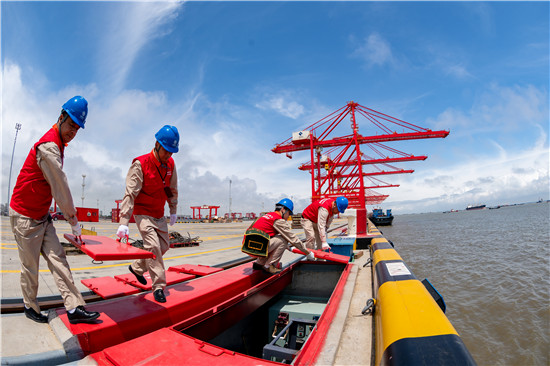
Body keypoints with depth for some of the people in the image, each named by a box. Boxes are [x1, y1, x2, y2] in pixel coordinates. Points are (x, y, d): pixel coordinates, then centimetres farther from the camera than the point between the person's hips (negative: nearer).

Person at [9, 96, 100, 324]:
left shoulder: (57, 146, 9)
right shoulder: (49, 147, -22)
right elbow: (60, 189, -21)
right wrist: (74, 222, -13)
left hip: (42, 216, 8)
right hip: (25, 217, -8)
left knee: (57, 258, 1)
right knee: (30, 266, 7)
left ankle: (74, 308, 1)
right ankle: (30, 307, 29)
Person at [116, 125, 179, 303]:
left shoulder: (170, 164, -1)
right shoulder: (140, 164, -19)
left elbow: (172, 189, 11)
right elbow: (130, 194, -23)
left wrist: (173, 211, 13)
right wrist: (124, 222, -27)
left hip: (159, 214, 7)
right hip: (143, 213, -6)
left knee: (164, 245, 13)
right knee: (153, 246, -14)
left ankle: (137, 267, 36)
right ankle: (158, 287, -1)